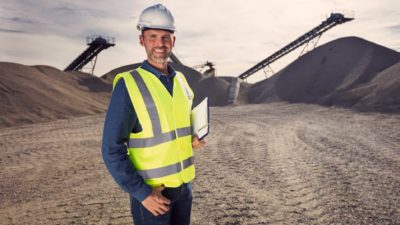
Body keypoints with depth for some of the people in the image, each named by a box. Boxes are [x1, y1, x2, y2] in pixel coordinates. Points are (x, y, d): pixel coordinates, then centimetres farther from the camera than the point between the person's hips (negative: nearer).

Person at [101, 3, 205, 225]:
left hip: (183, 184, 6)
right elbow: (112, 151, -16)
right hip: (151, 190, -5)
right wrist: (142, 193, -18)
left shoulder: (180, 81, 3)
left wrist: (192, 139, -2)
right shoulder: (128, 85, -15)